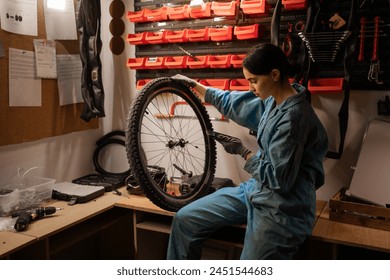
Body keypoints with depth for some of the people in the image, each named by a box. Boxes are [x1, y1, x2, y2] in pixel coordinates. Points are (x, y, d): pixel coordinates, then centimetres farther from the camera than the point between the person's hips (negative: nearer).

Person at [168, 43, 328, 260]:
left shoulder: (293, 116, -25)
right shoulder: (273, 100, 4)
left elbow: (280, 179, -24)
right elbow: (234, 103, 18)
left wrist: (243, 152, -12)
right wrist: (194, 85, 22)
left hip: (280, 211, -9)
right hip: (255, 191, 9)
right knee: (185, 220, 6)